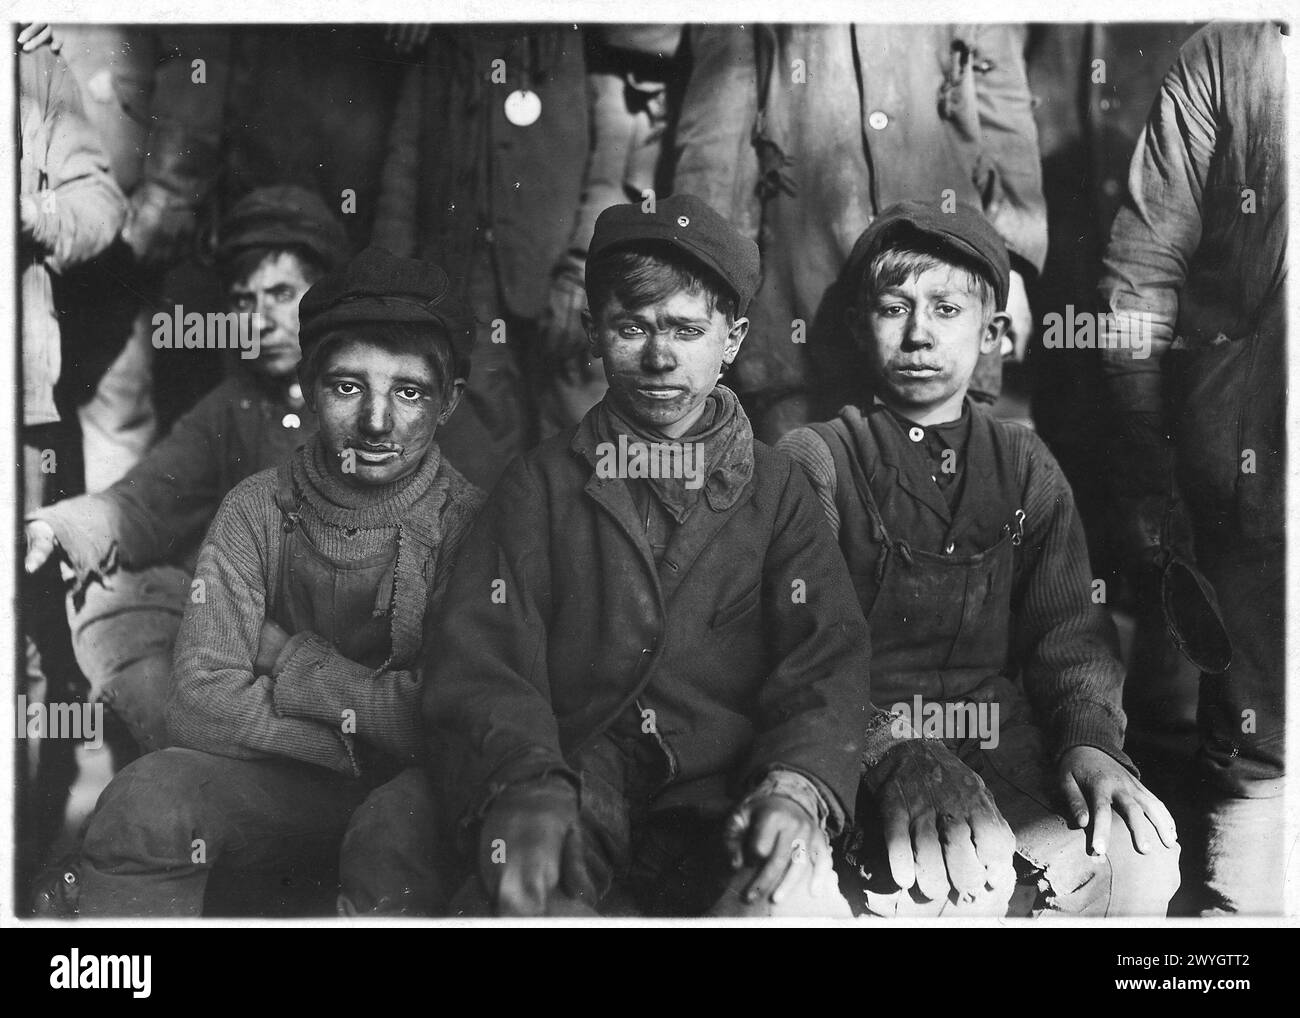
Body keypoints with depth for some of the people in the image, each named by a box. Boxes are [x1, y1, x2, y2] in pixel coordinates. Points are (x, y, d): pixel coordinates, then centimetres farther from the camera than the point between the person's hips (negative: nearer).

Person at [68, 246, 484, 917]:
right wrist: (371, 729, -18)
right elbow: (199, 706, -11)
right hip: (281, 788, 3)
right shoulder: (257, 511, -2)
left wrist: (290, 660, -15)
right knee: (148, 800, -25)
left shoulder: (474, 524, -10)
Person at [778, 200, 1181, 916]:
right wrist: (900, 760, -26)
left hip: (1005, 742, 4)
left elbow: (1071, 631, 10)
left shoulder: (1025, 467, 16)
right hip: (857, 750, -4)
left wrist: (1090, 738, -12)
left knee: (1138, 858, -22)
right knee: (965, 871, -33)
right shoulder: (813, 460, 2)